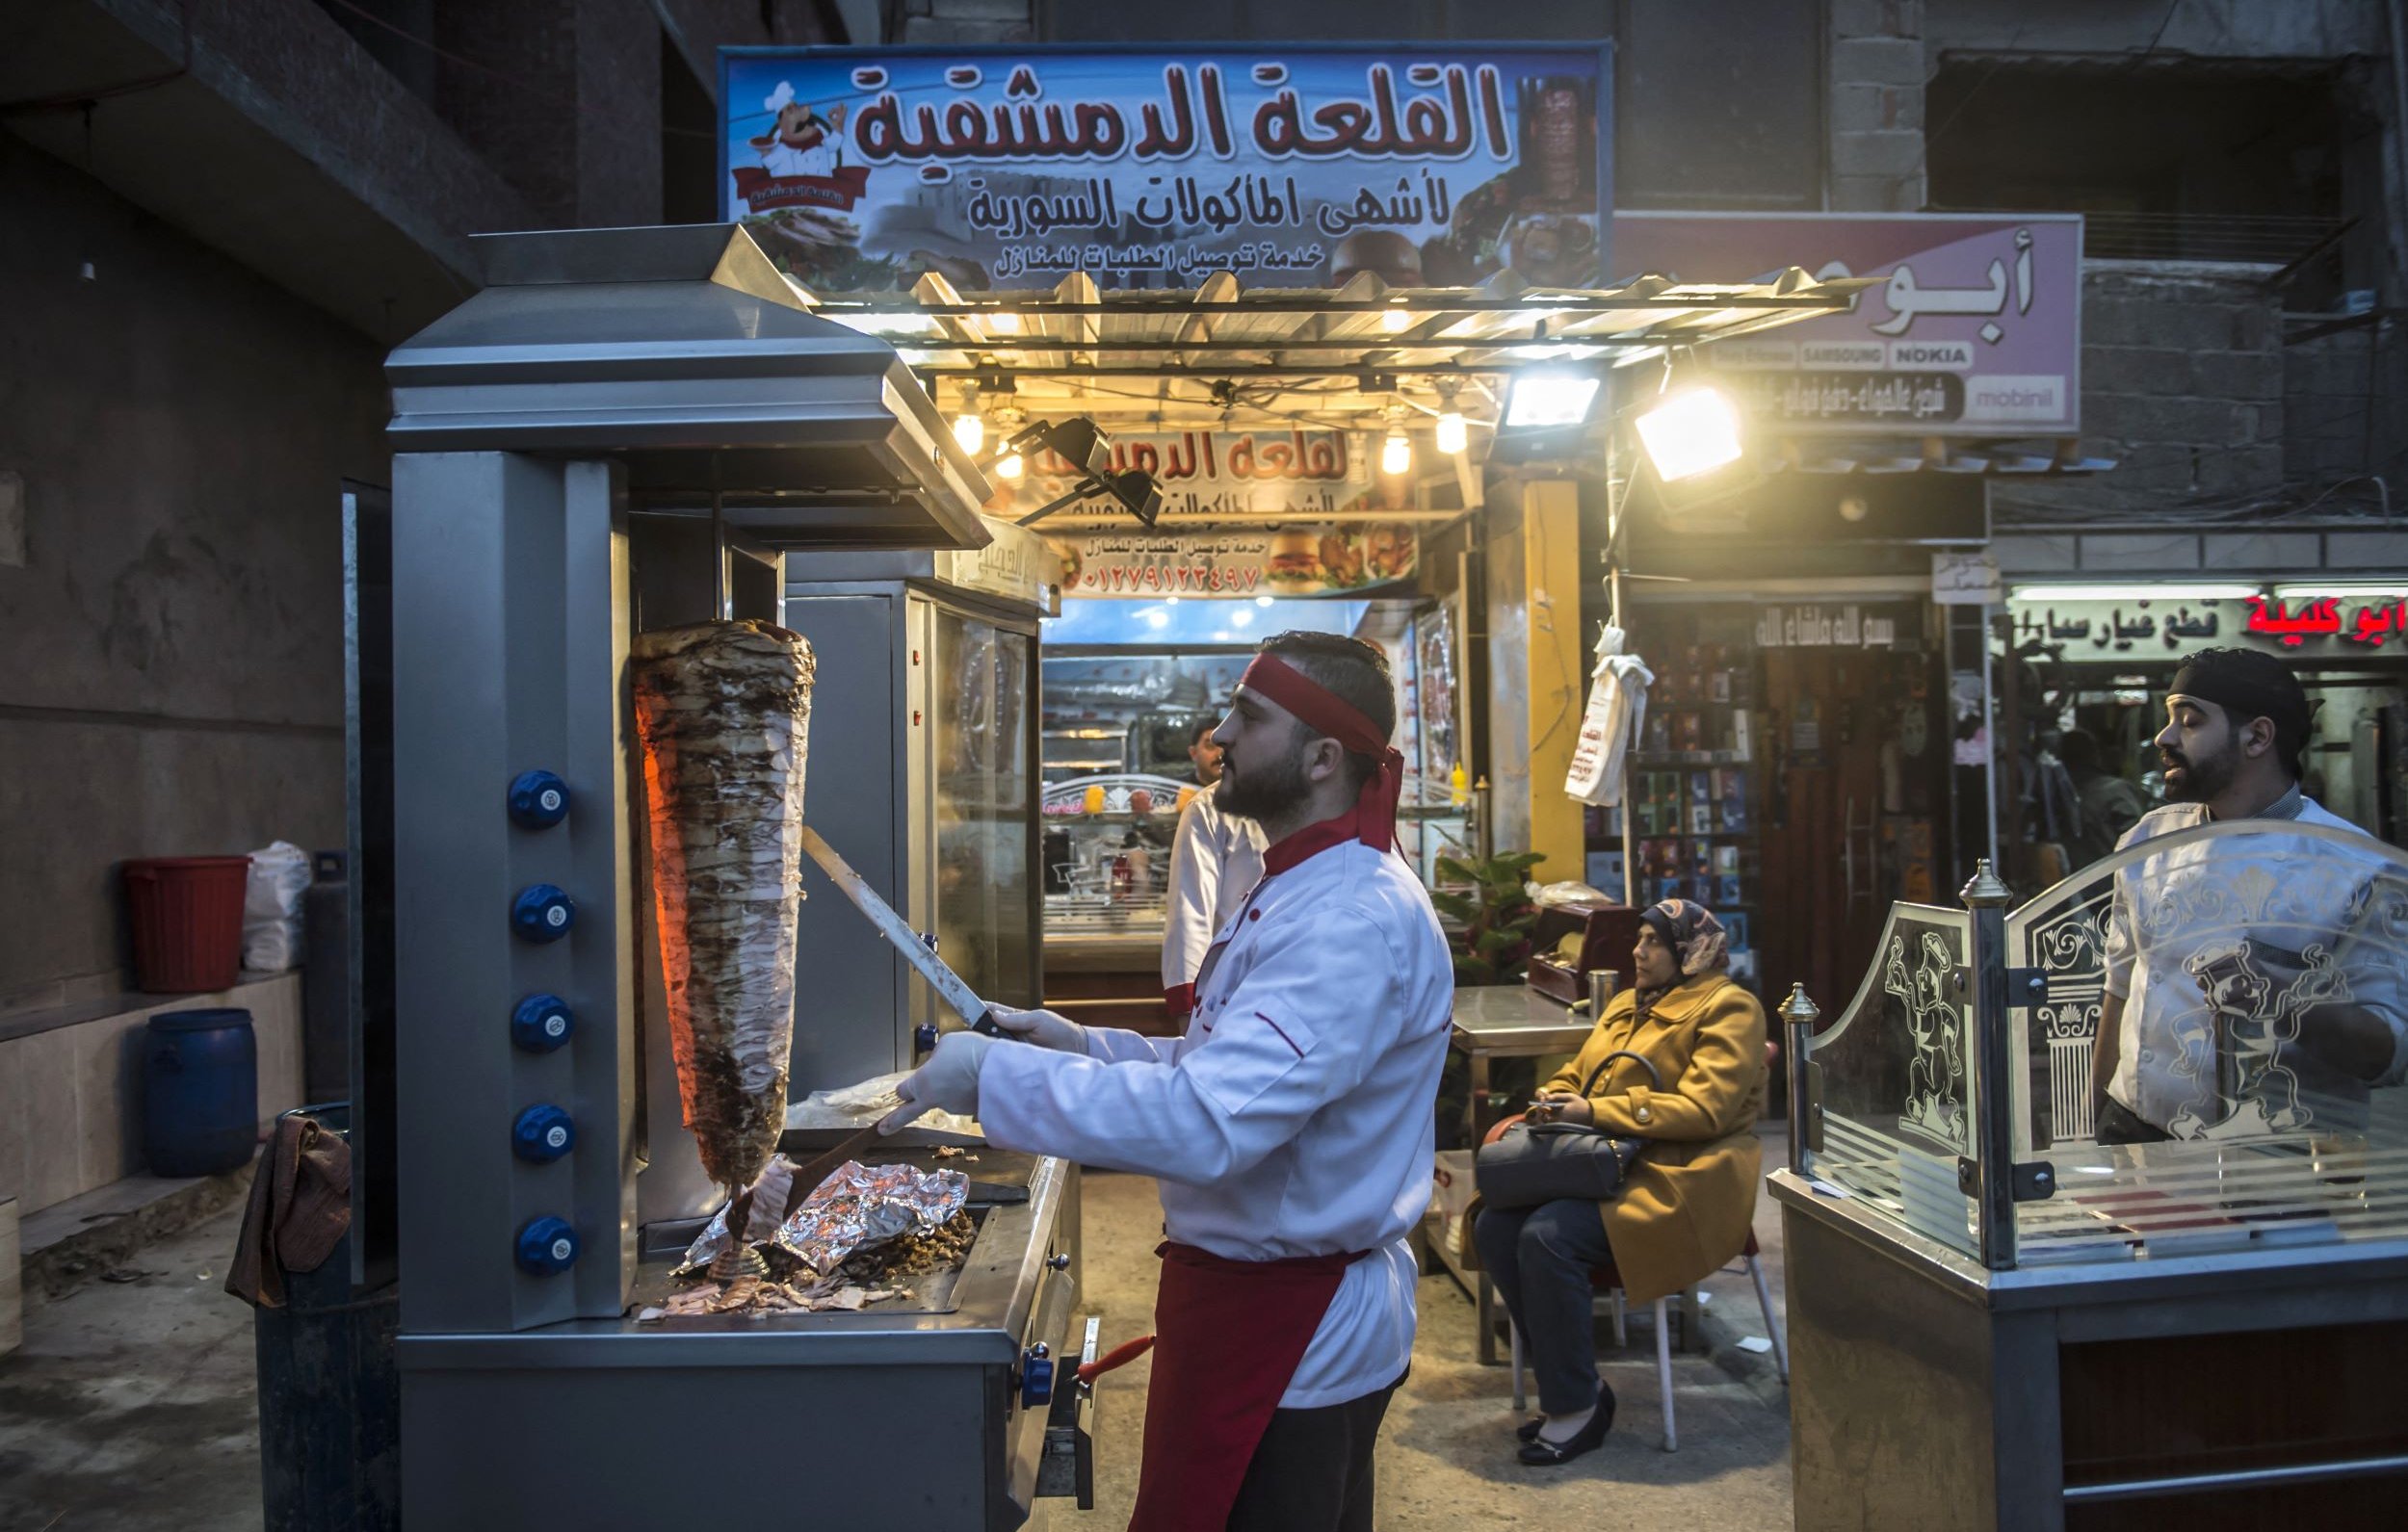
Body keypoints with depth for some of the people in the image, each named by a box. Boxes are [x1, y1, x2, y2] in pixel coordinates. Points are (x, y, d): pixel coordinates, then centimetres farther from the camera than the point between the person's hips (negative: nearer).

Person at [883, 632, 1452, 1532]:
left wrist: (996, 1076, -28)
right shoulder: (1300, 890, 10)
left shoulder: (1357, 919, -26)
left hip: (1289, 1336, -10)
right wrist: (1085, 1046, 2)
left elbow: (1208, 1120, -35)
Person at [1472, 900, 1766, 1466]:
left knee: (1547, 1238, -30)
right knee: (1494, 1227, -15)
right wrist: (1553, 1099, 0)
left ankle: (1578, 1406, -12)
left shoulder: (1727, 1008, -4)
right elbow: (1576, 1074, 25)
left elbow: (1703, 1108, -16)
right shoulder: (1627, 1005, 21)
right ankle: (1566, 1381, -1)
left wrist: (1595, 1111, -19)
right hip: (1606, 1164, 8)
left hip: (1680, 1179, -8)